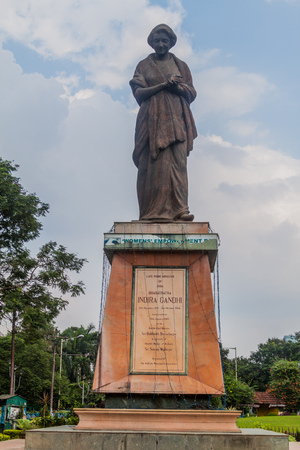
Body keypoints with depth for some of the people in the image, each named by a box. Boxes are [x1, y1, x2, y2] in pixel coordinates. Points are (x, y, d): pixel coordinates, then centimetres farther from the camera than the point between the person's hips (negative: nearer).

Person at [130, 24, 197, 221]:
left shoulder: (180, 66, 18)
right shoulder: (144, 65, 14)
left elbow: (191, 94, 12)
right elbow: (138, 93, 0)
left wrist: (177, 86, -8)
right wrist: (163, 85, -10)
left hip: (176, 119, 1)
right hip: (152, 120, -1)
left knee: (178, 162, -12)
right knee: (153, 164, -10)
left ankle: (178, 209, -16)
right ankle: (153, 211, -12)